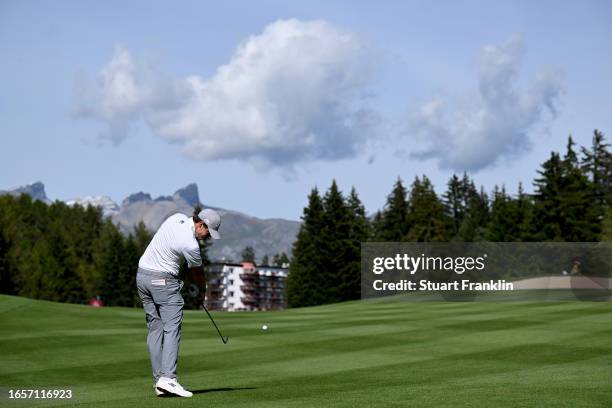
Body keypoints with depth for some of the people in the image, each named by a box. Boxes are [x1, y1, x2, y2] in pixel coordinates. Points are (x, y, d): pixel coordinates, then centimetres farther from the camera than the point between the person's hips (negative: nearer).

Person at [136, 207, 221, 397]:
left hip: (142, 274, 9)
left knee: (155, 329, 7)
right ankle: (168, 378, -22)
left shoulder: (178, 217, 2)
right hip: (163, 280, -9)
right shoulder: (190, 245, -20)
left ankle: (159, 381, 5)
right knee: (172, 328, -10)